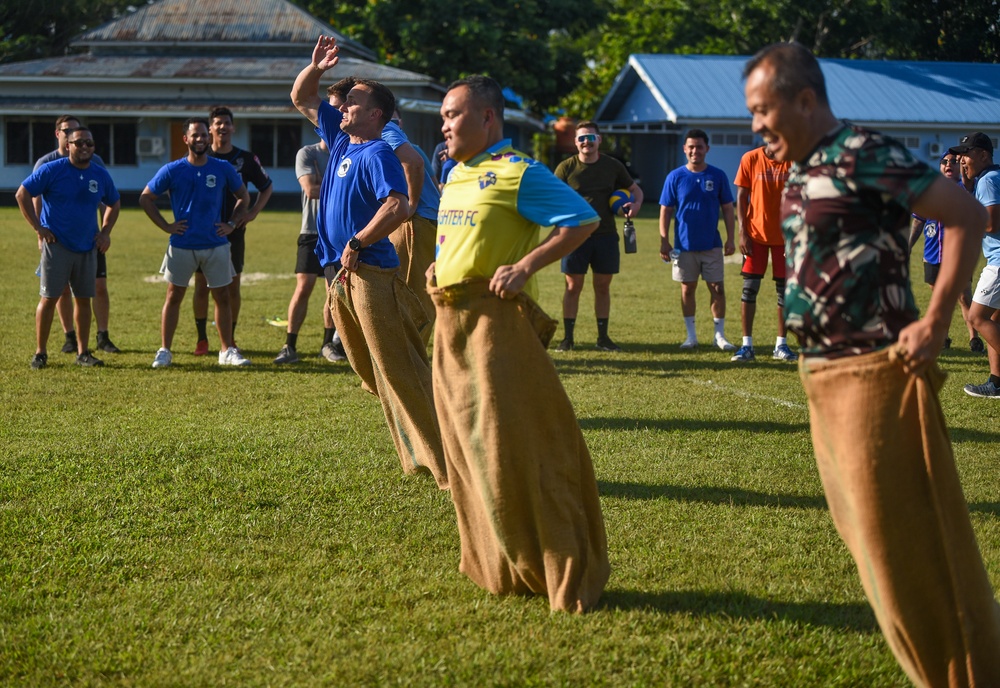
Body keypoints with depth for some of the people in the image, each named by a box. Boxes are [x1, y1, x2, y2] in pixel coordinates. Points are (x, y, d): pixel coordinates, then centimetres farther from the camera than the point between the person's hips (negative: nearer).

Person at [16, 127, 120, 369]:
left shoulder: (101, 175, 5)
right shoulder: (52, 170, -8)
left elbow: (114, 203, 21)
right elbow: (22, 194, -6)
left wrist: (105, 232, 10)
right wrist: (38, 228, -9)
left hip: (87, 248, 4)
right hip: (57, 246, -4)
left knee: (83, 299, 7)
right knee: (49, 298, -3)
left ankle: (83, 353, 16)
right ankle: (40, 353, 5)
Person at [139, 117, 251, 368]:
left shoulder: (223, 169, 1)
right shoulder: (172, 170, -3)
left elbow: (243, 196, 15)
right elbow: (146, 198, 4)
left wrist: (232, 224, 4)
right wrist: (166, 226, -2)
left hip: (216, 244, 1)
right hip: (182, 244, -1)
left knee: (222, 297, 4)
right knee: (174, 296, 2)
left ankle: (227, 350, 14)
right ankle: (164, 351, 8)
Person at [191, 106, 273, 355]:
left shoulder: (246, 159, 2)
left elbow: (266, 187, 13)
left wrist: (253, 213, 1)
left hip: (234, 232, 0)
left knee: (233, 288, 3)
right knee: (201, 286, 0)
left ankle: (230, 338, 15)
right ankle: (202, 339, 10)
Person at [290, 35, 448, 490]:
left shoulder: (377, 154, -13)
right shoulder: (340, 139, 14)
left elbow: (397, 207, -29)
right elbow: (301, 99, 25)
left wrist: (355, 244, -22)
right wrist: (316, 67, 8)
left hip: (370, 273, -10)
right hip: (339, 273, 10)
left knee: (399, 371, -11)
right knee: (371, 372, 14)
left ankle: (447, 464, -9)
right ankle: (418, 456, 23)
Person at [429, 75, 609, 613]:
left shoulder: (517, 173, -10)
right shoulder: (455, 176, 16)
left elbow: (583, 219, -14)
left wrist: (526, 266, -19)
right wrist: (440, 266, 15)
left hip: (497, 322, -9)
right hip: (451, 325, 9)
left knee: (512, 446, -11)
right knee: (467, 448, 11)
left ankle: (563, 575, -2)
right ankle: (497, 567, 22)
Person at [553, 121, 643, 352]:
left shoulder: (613, 166, 7)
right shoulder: (566, 168, -1)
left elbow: (635, 189, 19)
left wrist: (636, 204, -3)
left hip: (606, 235, 2)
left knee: (603, 286, 7)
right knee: (573, 286, 0)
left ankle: (603, 337, 16)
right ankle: (567, 338, 7)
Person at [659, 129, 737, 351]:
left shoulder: (718, 176, 1)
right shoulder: (675, 177, -1)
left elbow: (727, 208, 5)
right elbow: (666, 210, 1)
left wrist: (730, 239, -1)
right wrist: (664, 241, -5)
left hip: (712, 244, 0)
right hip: (684, 245, 0)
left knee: (717, 288, 0)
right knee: (687, 289, 6)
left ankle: (720, 335, 9)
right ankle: (691, 336, 14)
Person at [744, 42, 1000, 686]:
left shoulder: (862, 154, -15)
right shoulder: (802, 172, 12)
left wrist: (934, 324, -19)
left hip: (874, 373, -10)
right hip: (824, 374, 10)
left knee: (900, 539, -3)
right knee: (869, 531, 16)